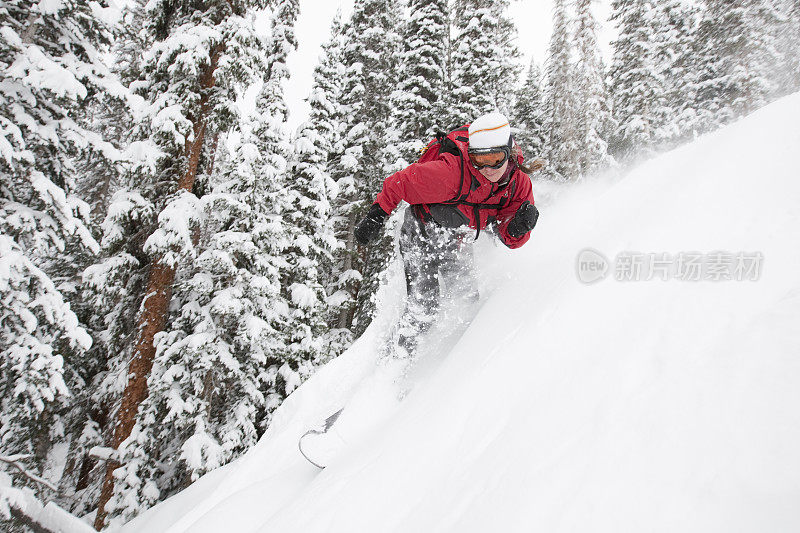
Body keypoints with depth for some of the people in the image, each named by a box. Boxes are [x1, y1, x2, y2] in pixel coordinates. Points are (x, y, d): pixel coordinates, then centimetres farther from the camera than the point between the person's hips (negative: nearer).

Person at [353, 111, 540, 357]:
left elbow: (510, 239, -11)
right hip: (420, 237, -5)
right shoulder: (452, 171, -36)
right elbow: (400, 183, -23)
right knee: (423, 310, -9)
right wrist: (376, 216, -19)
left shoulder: (519, 182, -17)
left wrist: (521, 226, -32)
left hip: (456, 244, 5)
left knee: (468, 300, 7)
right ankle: (397, 353, 16)